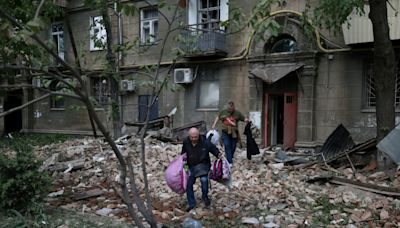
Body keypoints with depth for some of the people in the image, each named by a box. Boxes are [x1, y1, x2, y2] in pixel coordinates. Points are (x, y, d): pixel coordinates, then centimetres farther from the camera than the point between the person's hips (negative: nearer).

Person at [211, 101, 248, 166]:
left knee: (233, 147, 8)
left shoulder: (237, 113, 1)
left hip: (234, 133, 1)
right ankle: (230, 162, -11)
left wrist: (247, 120, -23)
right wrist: (214, 125, 14)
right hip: (225, 132, 0)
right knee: (227, 146, -11)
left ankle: (230, 158, 34)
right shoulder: (223, 112, 3)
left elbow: (244, 119, 0)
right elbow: (218, 117, 19)